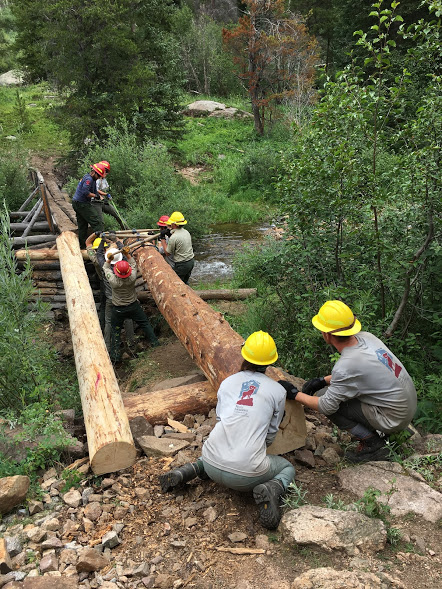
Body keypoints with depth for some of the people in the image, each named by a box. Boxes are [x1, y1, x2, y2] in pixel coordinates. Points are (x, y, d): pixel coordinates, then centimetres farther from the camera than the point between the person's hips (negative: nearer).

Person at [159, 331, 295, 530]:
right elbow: (270, 435, 12)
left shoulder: (227, 382, 9)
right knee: (287, 468, 25)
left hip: (213, 466, 4)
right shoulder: (278, 391, 3)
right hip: (245, 475, -4)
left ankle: (190, 470, 14)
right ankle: (271, 489, -6)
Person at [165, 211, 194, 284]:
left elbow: (168, 253, -9)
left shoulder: (173, 238, -21)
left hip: (182, 265, -8)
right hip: (191, 261, 8)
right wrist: (170, 233, 12)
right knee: (185, 282, 22)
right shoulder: (186, 232, 3)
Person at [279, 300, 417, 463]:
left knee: (331, 406, -9)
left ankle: (374, 445, -1)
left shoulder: (346, 365, -28)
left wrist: (294, 393, -4)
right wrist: (323, 381, 9)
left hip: (395, 418, -8)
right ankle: (372, 430, 17)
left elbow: (326, 407, -17)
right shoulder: (366, 336, -5)